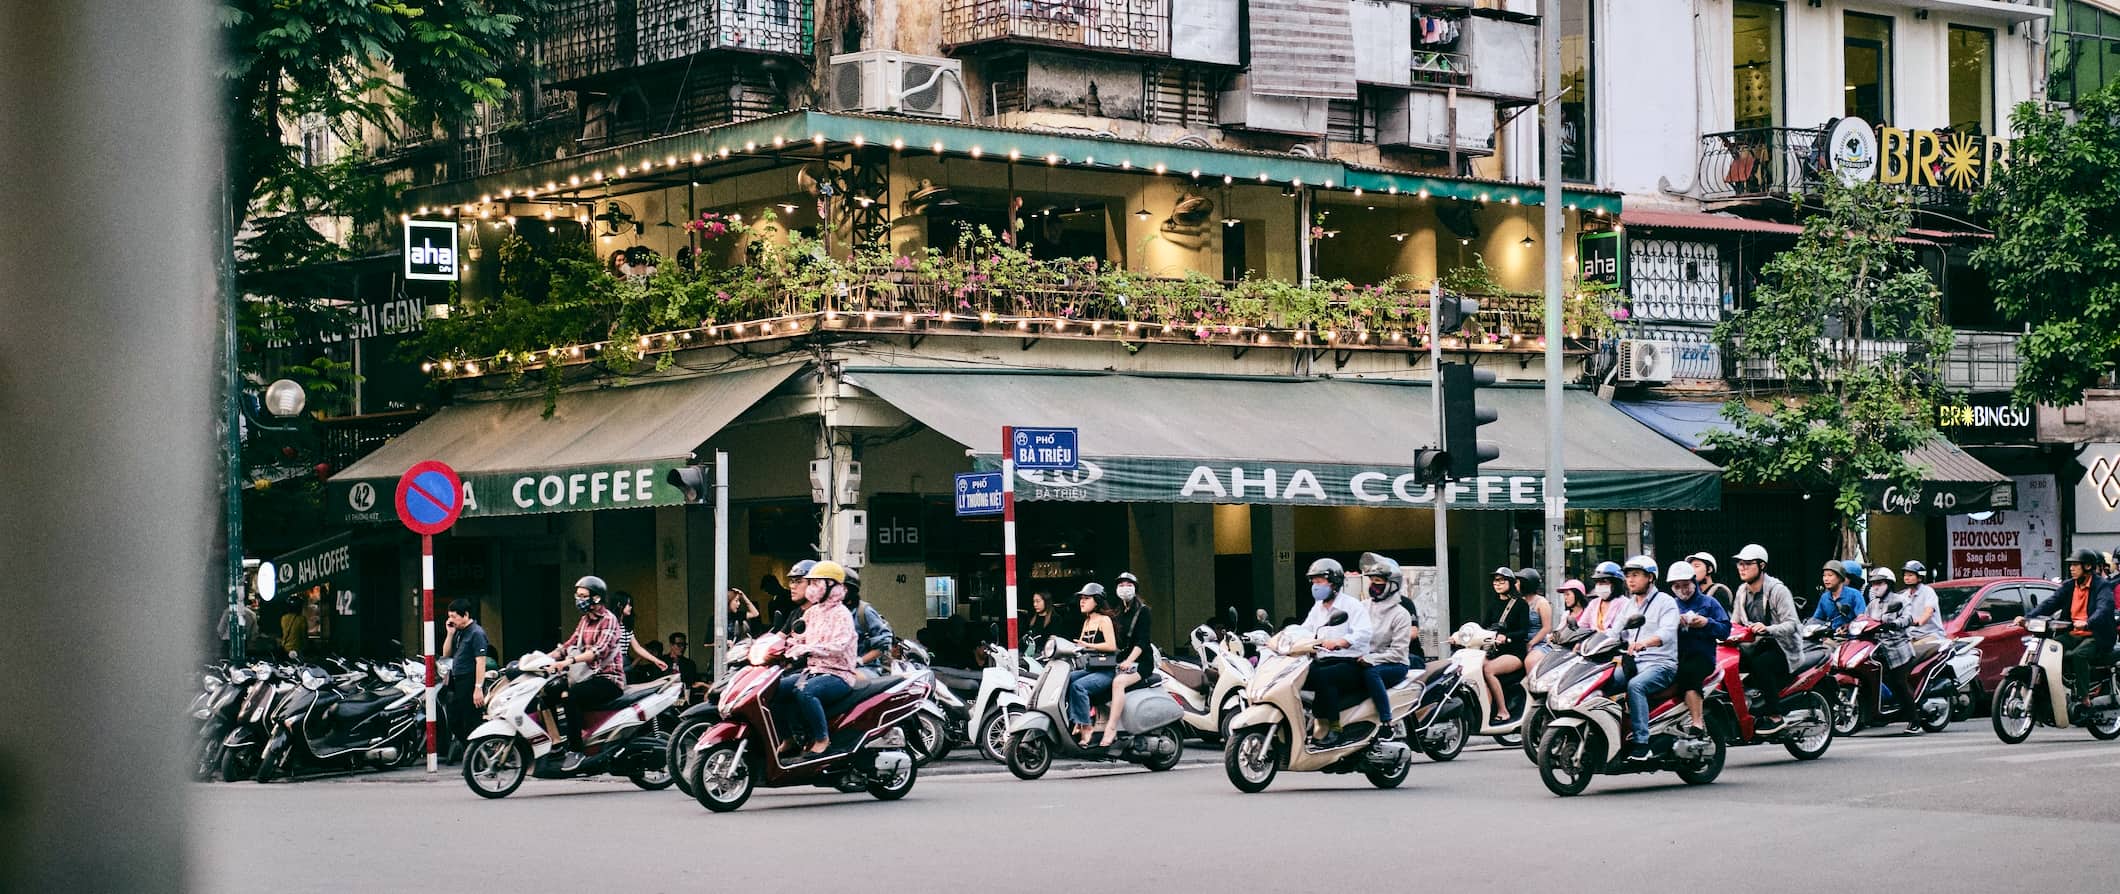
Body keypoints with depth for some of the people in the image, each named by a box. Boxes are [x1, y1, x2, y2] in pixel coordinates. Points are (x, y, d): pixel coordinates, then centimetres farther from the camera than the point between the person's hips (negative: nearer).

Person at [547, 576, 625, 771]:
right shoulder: (585, 620, 18)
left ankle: (575, 750, -30)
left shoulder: (608, 619, -9)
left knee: (570, 695, -31)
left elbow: (600, 650, -25)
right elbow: (570, 645, 18)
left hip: (609, 678, -9)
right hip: (592, 677, 9)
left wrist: (569, 660, -37)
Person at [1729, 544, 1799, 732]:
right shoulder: (1742, 591, 10)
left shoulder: (1778, 590, -13)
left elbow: (1791, 624, -20)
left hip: (1782, 647, -7)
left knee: (1760, 664, -36)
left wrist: (1766, 629, -38)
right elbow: (1735, 622, 13)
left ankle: (1775, 716, -28)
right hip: (1756, 646, 7)